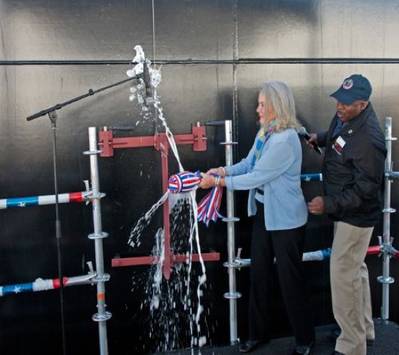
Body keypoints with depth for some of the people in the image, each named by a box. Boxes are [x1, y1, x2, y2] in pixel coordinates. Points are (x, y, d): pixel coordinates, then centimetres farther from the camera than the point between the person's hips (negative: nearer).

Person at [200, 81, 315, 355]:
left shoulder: (285, 140, -25)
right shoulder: (265, 132, 3)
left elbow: (256, 177, -23)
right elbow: (248, 163, 8)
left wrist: (219, 182, -17)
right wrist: (222, 170, -8)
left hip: (286, 220, -8)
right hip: (264, 213, 8)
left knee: (291, 280, 6)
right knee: (259, 275, 16)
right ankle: (259, 333, 33)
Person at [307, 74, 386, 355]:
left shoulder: (368, 138, -30)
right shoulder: (345, 116, -2)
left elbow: (366, 189, -26)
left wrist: (329, 204, -26)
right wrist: (321, 138, 6)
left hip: (356, 216, -10)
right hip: (346, 210, 10)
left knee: (343, 276, -4)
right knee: (355, 269, 21)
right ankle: (364, 329, 39)